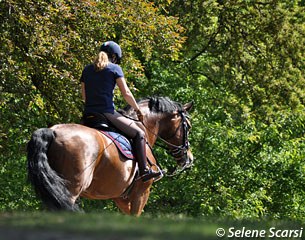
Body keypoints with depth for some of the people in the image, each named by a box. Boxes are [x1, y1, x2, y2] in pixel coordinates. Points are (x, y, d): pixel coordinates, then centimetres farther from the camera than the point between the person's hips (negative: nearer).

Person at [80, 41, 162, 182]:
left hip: (88, 114, 5)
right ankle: (144, 170, -7)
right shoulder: (114, 68, 1)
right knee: (138, 134, 5)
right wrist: (138, 110, 11)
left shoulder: (87, 69, 16)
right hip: (107, 113, -5)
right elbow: (126, 93, -2)